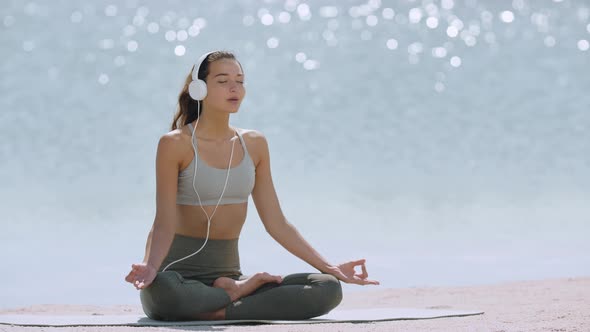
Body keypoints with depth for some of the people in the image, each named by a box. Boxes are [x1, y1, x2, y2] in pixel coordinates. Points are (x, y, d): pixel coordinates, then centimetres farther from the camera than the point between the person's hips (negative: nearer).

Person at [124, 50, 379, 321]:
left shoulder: (254, 144, 9)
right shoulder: (176, 144, -6)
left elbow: (277, 223, 9)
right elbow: (164, 223, -11)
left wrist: (328, 267, 2)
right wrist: (150, 267, -32)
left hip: (227, 274, 5)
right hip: (179, 275, -4)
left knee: (328, 288, -15)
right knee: (160, 289, -43)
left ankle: (218, 311, -17)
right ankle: (240, 293, -15)